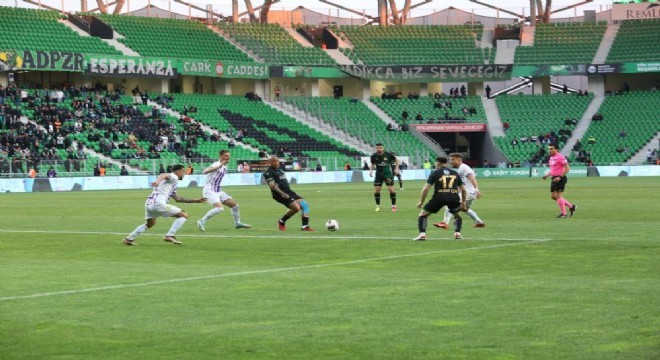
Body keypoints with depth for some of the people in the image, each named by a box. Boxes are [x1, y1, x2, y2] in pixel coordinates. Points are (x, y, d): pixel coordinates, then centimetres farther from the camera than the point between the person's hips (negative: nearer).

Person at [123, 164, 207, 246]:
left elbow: (177, 199, 37)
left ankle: (129, 239, 29)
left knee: (150, 224, 34)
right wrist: (157, 182, -40)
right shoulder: (173, 177, 3)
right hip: (158, 203, -9)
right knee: (184, 216, -2)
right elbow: (163, 175, -18)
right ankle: (169, 236, -10)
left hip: (149, 203, 9)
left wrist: (195, 200, 39)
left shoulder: (172, 184, 31)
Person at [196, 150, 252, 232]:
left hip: (218, 191, 9)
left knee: (234, 204, 10)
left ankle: (237, 223, 28)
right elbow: (205, 171, -38)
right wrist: (220, 166, -42)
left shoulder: (224, 167, 12)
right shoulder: (217, 165, -16)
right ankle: (201, 222, -17)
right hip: (210, 191, -9)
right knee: (220, 207, -28)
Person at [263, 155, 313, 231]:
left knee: (304, 205, -4)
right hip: (280, 194, -9)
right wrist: (282, 193, -32)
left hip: (288, 191, 9)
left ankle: (305, 226, -7)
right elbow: (272, 185, -21)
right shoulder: (268, 173, -9)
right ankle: (282, 222, 0)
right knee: (296, 207, -23)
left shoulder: (279, 170, 19)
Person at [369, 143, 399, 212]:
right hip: (379, 174, 2)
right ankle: (378, 206, 14)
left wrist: (396, 169, -1)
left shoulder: (388, 155, -12)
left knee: (391, 190, -8)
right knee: (376, 190, -3)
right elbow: (372, 164, 12)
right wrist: (371, 170, -4)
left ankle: (394, 206, 4)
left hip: (387, 174, -2)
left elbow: (396, 160, 5)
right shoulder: (374, 156, -8)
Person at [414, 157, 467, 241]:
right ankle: (457, 233, 11)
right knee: (457, 215, 31)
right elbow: (463, 190, 21)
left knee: (423, 214, 14)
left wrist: (421, 202, 13)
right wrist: (463, 202, 35)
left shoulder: (435, 173, 11)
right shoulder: (455, 174, 20)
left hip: (439, 197, -3)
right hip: (453, 197, 3)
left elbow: (426, 188, 4)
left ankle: (422, 234, -1)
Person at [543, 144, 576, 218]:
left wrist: (560, 177, -23)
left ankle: (563, 213, 4)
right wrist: (547, 175, 10)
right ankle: (571, 206, 21)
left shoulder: (560, 157, -14)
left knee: (558, 196, -8)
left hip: (560, 179, -10)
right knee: (553, 196, 10)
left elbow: (567, 168, -17)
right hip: (554, 179, 10)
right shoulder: (551, 158, 15)